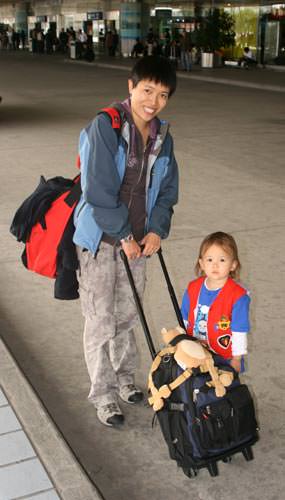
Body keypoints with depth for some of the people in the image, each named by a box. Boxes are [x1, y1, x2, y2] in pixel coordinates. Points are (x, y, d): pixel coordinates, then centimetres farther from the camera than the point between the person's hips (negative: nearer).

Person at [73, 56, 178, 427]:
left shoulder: (162, 136, 3)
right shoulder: (105, 127, -17)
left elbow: (167, 190, 10)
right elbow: (99, 190, -20)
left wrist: (156, 230, -5)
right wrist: (124, 236, -16)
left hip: (138, 239, 6)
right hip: (101, 240, -6)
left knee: (127, 315, 20)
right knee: (100, 322, 4)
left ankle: (124, 377, 40)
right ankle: (104, 396, 19)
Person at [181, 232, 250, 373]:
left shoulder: (238, 296, -20)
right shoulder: (193, 288, -5)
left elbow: (239, 331, -13)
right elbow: (184, 320, 8)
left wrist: (236, 359, -9)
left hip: (224, 358, -4)